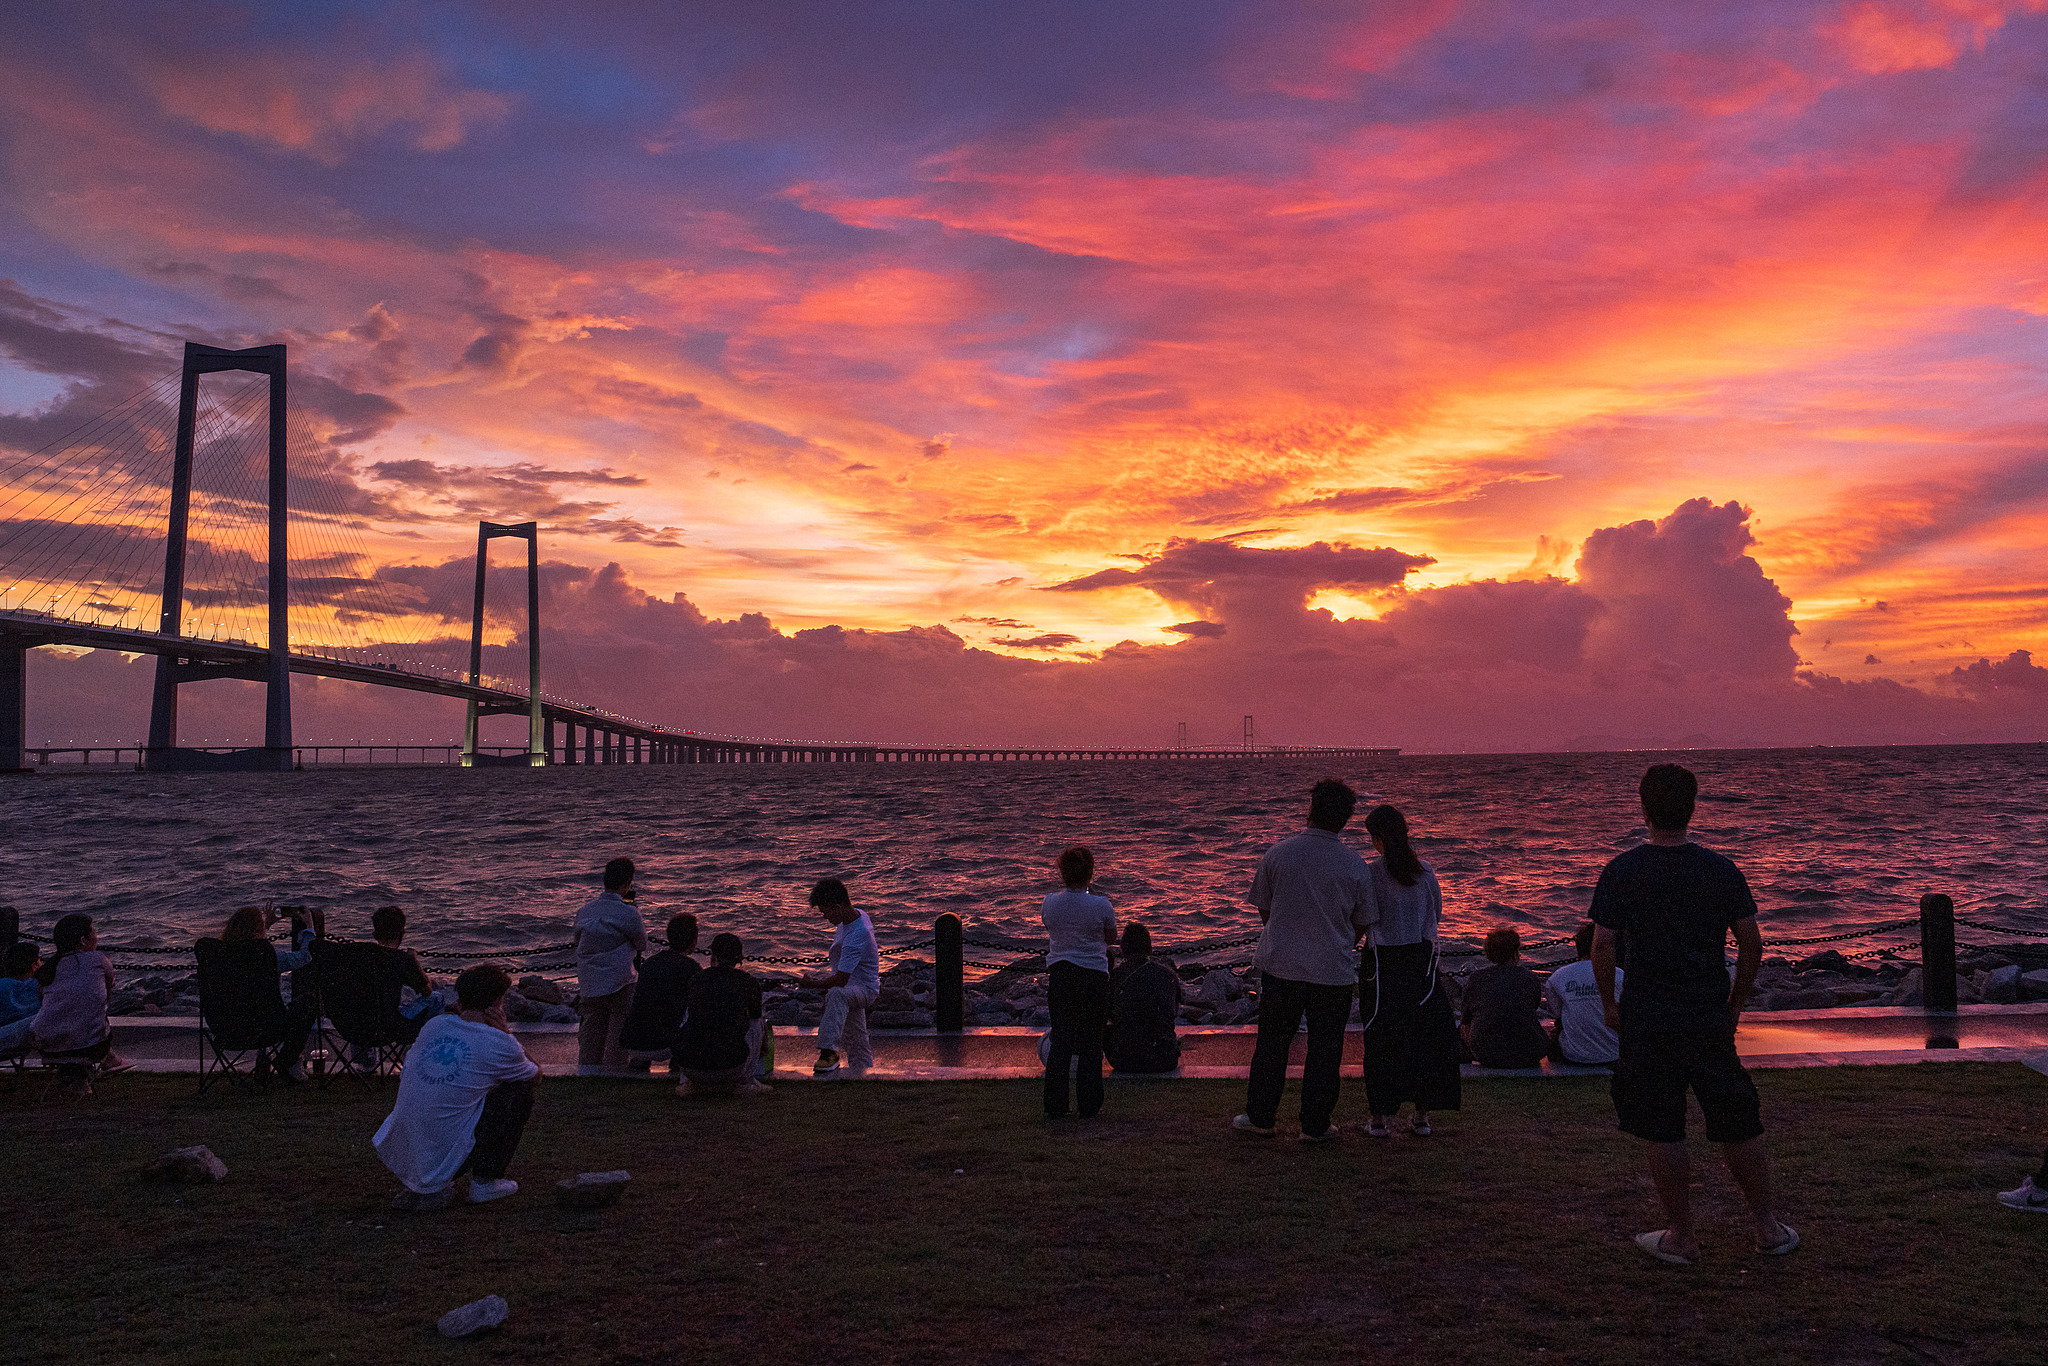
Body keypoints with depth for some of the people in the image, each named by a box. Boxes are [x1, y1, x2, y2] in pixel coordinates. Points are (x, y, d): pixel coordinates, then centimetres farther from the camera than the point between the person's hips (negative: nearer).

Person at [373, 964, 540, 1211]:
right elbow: (535, 1072, 14)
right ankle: (484, 1181, 12)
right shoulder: (499, 1044, -9)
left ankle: (418, 1188, 16)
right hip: (445, 1159, -6)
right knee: (522, 1089, 8)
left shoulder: (434, 1025, 6)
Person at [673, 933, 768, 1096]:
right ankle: (745, 1081, 16)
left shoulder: (696, 979, 10)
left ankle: (690, 1082, 20)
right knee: (756, 1023, 23)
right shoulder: (749, 983, 5)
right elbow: (755, 1014, 26)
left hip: (690, 1068, 2)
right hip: (731, 1069, -1)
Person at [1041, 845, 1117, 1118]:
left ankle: (1055, 1106, 13)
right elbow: (1111, 937, 4)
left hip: (1059, 975, 2)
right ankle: (1088, 1105, 14)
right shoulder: (1100, 906, -13)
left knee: (1060, 1041, 11)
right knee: (1090, 1043, 9)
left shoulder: (1050, 902, -6)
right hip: (1093, 976, -2)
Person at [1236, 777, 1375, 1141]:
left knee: (1272, 1042, 13)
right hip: (1333, 971, -1)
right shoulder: (1355, 865, -7)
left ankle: (1259, 1117, 21)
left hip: (1279, 962, 1)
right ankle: (1315, 1124, 16)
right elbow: (1363, 923, 3)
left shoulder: (1277, 853, -6)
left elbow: (1264, 908, 5)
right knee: (1324, 1048, 10)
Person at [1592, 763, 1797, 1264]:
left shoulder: (1620, 872, -6)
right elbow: (1752, 944, 1)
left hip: (1647, 1019, -2)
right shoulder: (1723, 870, 0)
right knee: (1738, 1126, 15)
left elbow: (1602, 946, -8)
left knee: (1663, 1134, 6)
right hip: (1711, 1016, 2)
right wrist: (1735, 1003, 13)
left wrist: (1608, 1004, 5)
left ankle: (1682, 1238, 13)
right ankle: (1770, 1227, 25)